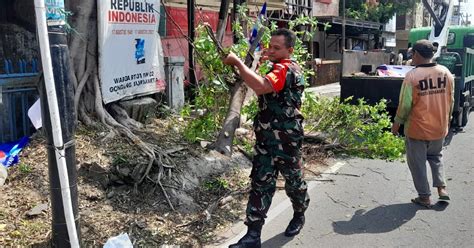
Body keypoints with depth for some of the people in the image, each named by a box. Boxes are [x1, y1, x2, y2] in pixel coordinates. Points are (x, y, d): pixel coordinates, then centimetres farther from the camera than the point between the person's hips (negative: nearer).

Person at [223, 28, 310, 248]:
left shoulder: (287, 69, -17)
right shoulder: (279, 69, 16)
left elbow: (261, 87, -35)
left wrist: (237, 62, -30)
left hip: (286, 141, -9)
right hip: (266, 139, 9)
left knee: (294, 180, 13)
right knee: (260, 184, 3)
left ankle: (299, 215, 39)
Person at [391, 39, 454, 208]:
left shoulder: (412, 76, -18)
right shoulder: (446, 73, -3)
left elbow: (405, 105, -14)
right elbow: (450, 101, 6)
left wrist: (397, 123, 0)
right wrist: (447, 120, 20)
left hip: (417, 130, -5)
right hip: (439, 128, 5)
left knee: (417, 163, 10)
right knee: (435, 157, 27)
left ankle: (425, 197, 16)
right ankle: (441, 188, 18)